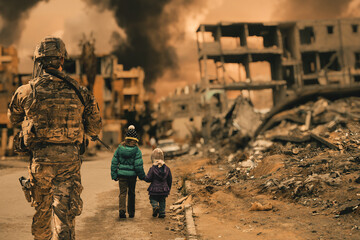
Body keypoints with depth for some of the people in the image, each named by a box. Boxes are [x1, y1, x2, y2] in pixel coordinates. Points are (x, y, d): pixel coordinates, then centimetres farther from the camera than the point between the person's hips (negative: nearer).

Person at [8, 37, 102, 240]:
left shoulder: (27, 91, -4)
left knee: (42, 207, 21)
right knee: (65, 209, -1)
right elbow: (95, 130, 6)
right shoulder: (79, 92, -2)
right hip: (70, 158, 0)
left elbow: (14, 119, 17)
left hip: (40, 157, 1)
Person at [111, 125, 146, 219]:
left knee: (123, 193, 3)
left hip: (122, 174, 1)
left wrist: (114, 175, 9)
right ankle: (131, 213, 22)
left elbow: (114, 162, 2)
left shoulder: (120, 148, 0)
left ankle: (122, 209, -19)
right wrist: (142, 176, 0)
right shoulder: (136, 150, -9)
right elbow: (138, 165, -12)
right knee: (131, 193, 14)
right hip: (132, 174, -1)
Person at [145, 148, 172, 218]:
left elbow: (148, 179, -14)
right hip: (164, 190, 4)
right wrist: (169, 188, 20)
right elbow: (170, 180, 6)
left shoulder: (152, 169, -13)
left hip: (154, 189, -3)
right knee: (162, 201, 16)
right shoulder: (167, 168, 0)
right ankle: (162, 213, 12)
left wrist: (145, 177, 9)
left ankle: (155, 206, -14)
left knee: (153, 199, 13)